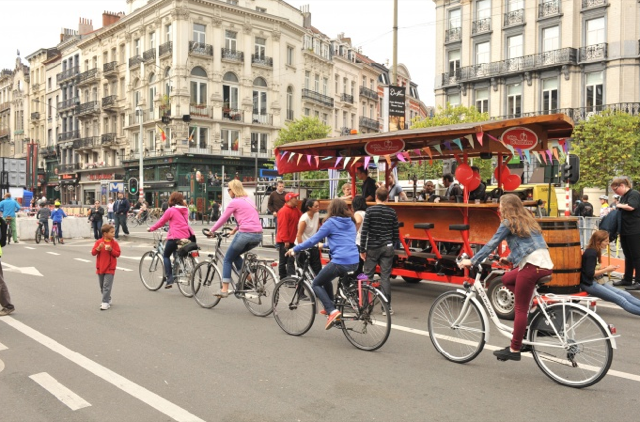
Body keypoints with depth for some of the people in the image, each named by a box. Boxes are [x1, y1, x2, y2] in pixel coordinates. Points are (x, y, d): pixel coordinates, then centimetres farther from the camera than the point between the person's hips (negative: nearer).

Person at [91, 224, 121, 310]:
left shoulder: (114, 243, -4)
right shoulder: (99, 242, -1)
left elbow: (118, 254, -6)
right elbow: (93, 253, -4)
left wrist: (111, 250, -21)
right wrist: (98, 248, -21)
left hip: (110, 268, -3)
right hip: (100, 267, 3)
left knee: (107, 286, -8)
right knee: (102, 286, 13)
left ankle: (105, 302, -5)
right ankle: (108, 299, 28)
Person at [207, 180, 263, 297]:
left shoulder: (234, 202, -1)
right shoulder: (248, 201, 22)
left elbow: (222, 219, 3)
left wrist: (211, 231, 15)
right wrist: (235, 230, 36)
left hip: (245, 234, -7)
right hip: (258, 236, 7)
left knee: (227, 259, 8)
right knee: (235, 255, 27)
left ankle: (224, 290, 4)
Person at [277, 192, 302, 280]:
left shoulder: (295, 210, 13)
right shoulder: (284, 211, -15)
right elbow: (283, 226, -20)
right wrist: (285, 240, -22)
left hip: (292, 240, 8)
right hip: (284, 242, -8)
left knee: (291, 260, 8)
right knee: (283, 261, 1)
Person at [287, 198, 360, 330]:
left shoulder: (331, 222, -2)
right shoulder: (351, 223, 18)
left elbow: (313, 240, -2)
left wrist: (295, 249, 9)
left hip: (340, 262, -8)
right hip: (354, 262, 8)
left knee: (317, 284, 10)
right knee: (326, 279, 30)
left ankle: (332, 311, -8)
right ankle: (330, 308, 31)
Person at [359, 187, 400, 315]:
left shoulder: (370, 210, -7)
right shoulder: (392, 212, 3)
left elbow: (364, 231, -10)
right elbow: (396, 233, 5)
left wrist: (362, 250, -5)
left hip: (372, 247, -2)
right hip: (387, 248, 2)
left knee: (368, 276, 7)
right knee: (385, 277, 4)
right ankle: (387, 307, 5)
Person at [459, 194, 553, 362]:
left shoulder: (508, 223, 0)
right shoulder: (527, 220, 22)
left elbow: (491, 244, -2)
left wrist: (472, 261, 3)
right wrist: (509, 259, 40)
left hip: (532, 265, -8)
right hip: (545, 264, 8)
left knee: (520, 309, -1)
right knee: (507, 279, 25)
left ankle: (514, 350, 4)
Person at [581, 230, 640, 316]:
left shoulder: (594, 251, 11)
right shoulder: (591, 253, -18)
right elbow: (590, 273, -22)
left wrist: (605, 268, 0)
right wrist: (606, 270, -13)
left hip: (595, 282, 10)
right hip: (589, 284, -10)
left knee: (626, 295, -2)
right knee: (620, 300, -14)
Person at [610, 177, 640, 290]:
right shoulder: (623, 197, 16)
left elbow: (631, 207, -29)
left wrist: (619, 205, -12)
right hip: (624, 231, 9)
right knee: (628, 256, 14)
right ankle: (627, 279, 21)